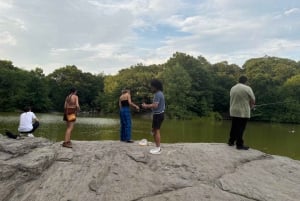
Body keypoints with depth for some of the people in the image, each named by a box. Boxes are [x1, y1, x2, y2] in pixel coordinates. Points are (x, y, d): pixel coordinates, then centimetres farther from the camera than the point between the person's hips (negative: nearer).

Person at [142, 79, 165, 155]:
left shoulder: (158, 94, -18)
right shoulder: (159, 93, 16)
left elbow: (155, 105, -24)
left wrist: (146, 106, -12)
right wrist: (148, 106, 13)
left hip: (158, 115, -10)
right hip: (159, 114, 10)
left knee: (157, 131, -4)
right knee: (154, 130, 14)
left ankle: (158, 149, 3)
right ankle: (157, 147, 21)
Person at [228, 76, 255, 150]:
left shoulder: (232, 88, 10)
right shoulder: (247, 88, -9)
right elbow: (253, 100, -5)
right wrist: (251, 106, 16)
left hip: (233, 111, 6)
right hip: (243, 112, -6)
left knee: (234, 127, 15)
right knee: (241, 128, -2)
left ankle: (231, 141, 23)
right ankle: (239, 144, 3)